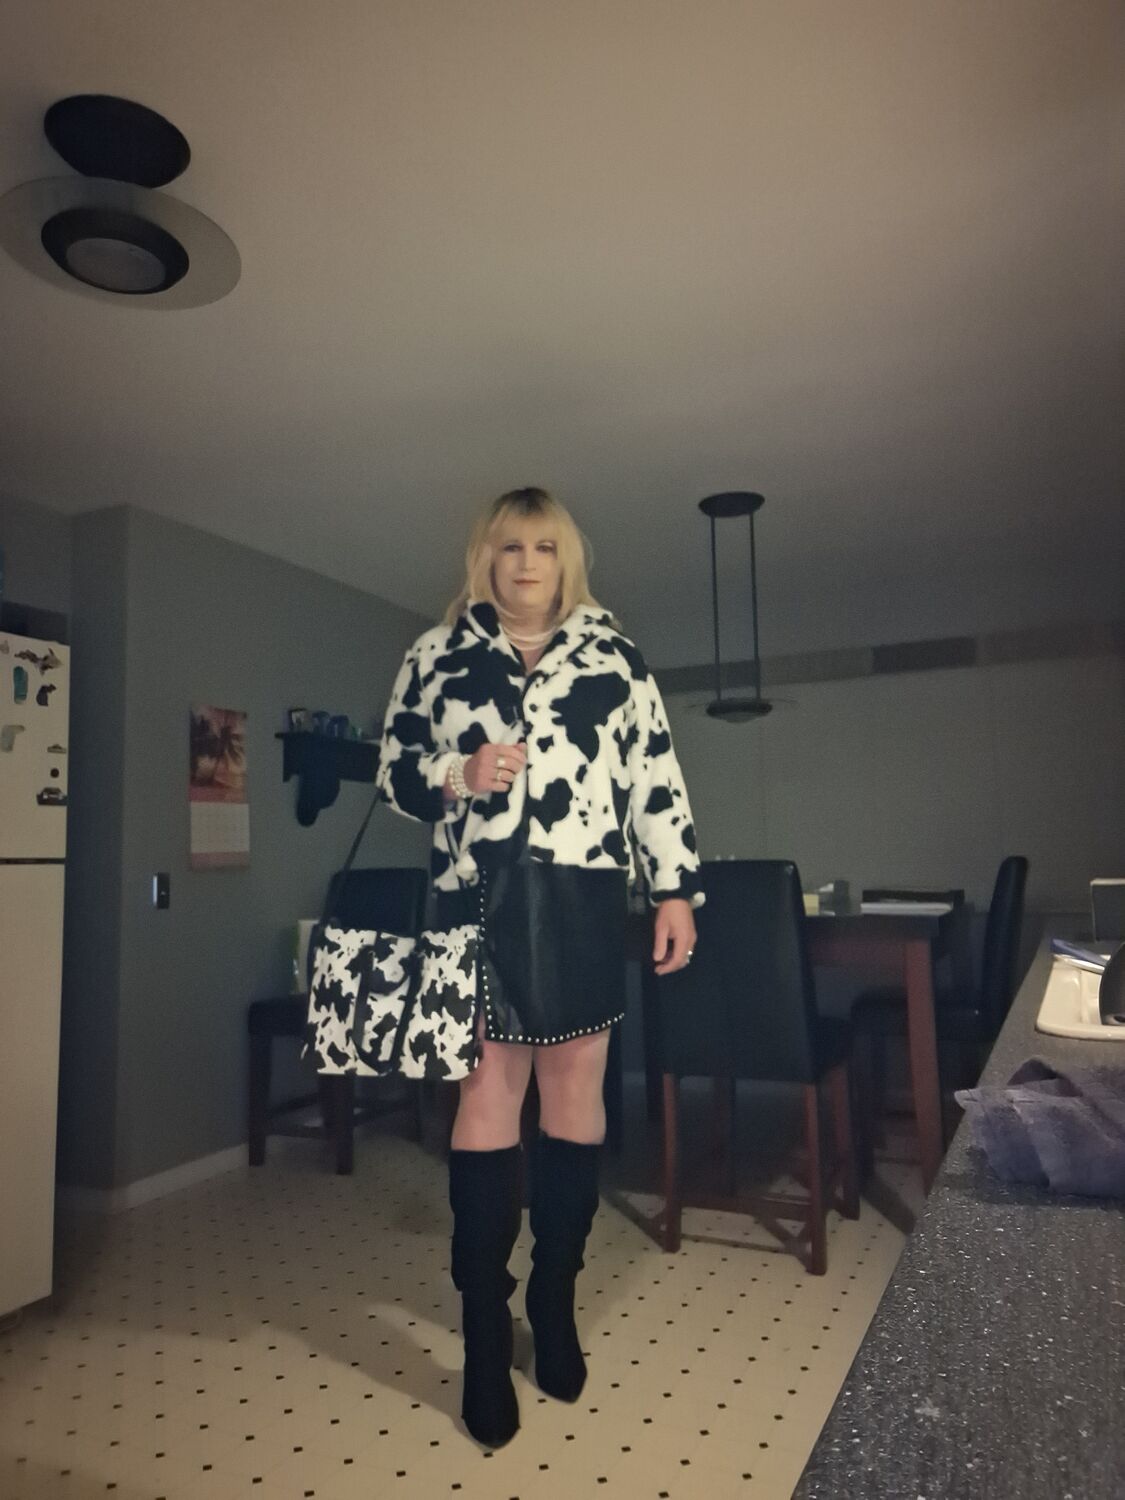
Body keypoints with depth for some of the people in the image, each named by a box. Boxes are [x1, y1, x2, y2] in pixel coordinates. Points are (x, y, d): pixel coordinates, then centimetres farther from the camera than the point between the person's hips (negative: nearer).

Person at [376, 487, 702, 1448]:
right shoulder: (436, 656, 9)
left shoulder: (615, 656, 8)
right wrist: (454, 777, -11)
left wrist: (677, 889, 0)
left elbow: (657, 780, 5)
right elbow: (394, 768, 10)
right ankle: (486, 1332, 16)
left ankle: (555, 1303, 28)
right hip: (480, 902, 0)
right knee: (486, 1099, 2)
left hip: (583, 904, 1)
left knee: (575, 1098, 8)